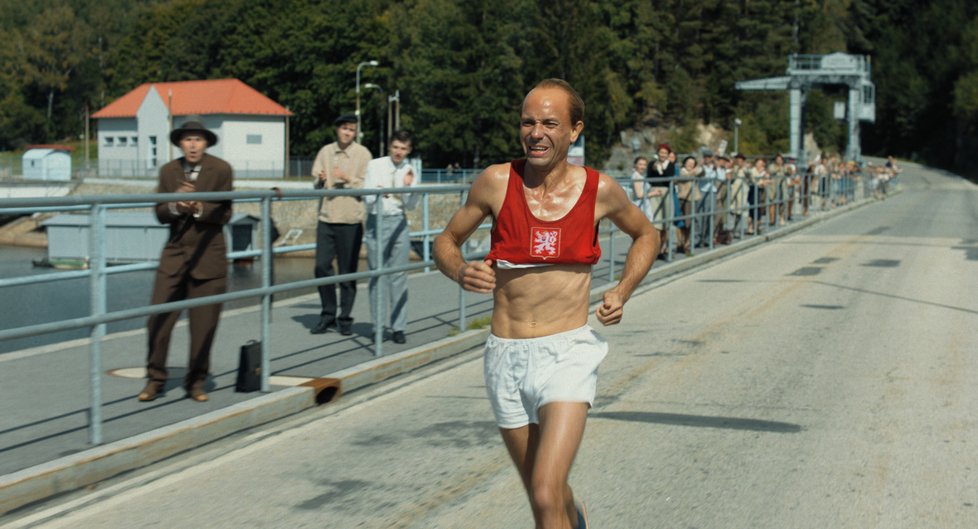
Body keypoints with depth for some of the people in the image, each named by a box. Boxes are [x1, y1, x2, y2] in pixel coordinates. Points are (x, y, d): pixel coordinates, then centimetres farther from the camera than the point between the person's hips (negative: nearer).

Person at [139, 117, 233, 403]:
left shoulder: (221, 170, -5)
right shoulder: (168, 171, 5)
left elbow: (224, 214, -6)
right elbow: (160, 214, 3)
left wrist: (199, 209, -23)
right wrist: (175, 205, -17)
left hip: (208, 256, -2)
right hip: (175, 253, 2)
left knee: (204, 324, 3)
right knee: (158, 320, -2)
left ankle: (196, 381, 18)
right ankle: (155, 379, 12)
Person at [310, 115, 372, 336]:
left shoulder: (362, 154, 0)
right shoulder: (325, 152, 10)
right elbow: (315, 183, 12)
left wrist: (347, 179, -18)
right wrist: (321, 181, -9)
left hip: (350, 220, -3)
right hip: (326, 217, 3)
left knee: (348, 271, 2)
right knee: (322, 266, 1)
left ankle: (345, 318, 12)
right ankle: (328, 315, 14)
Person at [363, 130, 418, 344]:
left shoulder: (410, 171, 6)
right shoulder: (375, 166, 1)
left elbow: (410, 204, 3)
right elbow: (367, 198, -3)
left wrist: (408, 186, -16)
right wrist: (378, 194, -25)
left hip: (398, 222, 1)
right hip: (376, 222, -1)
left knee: (399, 276, 0)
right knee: (377, 275, 1)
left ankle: (398, 327, 5)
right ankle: (378, 327, 7)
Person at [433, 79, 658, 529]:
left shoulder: (599, 190, -4)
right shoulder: (497, 182, -5)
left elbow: (646, 235, 17)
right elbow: (446, 241, 9)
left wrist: (622, 292, 1)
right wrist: (460, 271, -13)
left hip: (567, 354, -2)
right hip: (506, 356, 2)